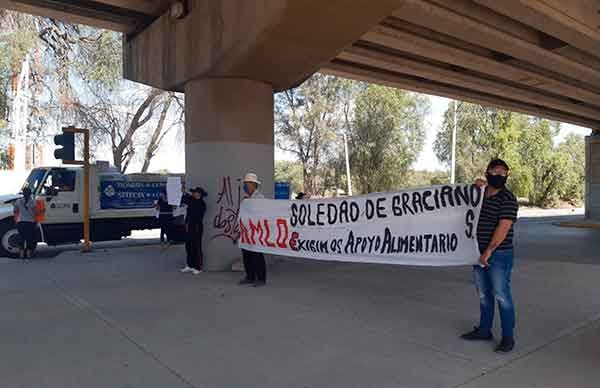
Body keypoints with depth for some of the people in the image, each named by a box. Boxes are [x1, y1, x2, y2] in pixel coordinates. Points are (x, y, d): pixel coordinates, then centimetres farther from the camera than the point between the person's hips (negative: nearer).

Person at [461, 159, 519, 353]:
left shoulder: (507, 199, -11)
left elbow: (503, 227, -20)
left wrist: (489, 250, -21)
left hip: (499, 255, -7)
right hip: (479, 254, 7)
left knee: (502, 296, -1)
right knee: (483, 295, 16)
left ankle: (508, 337, 12)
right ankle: (484, 330, 30)